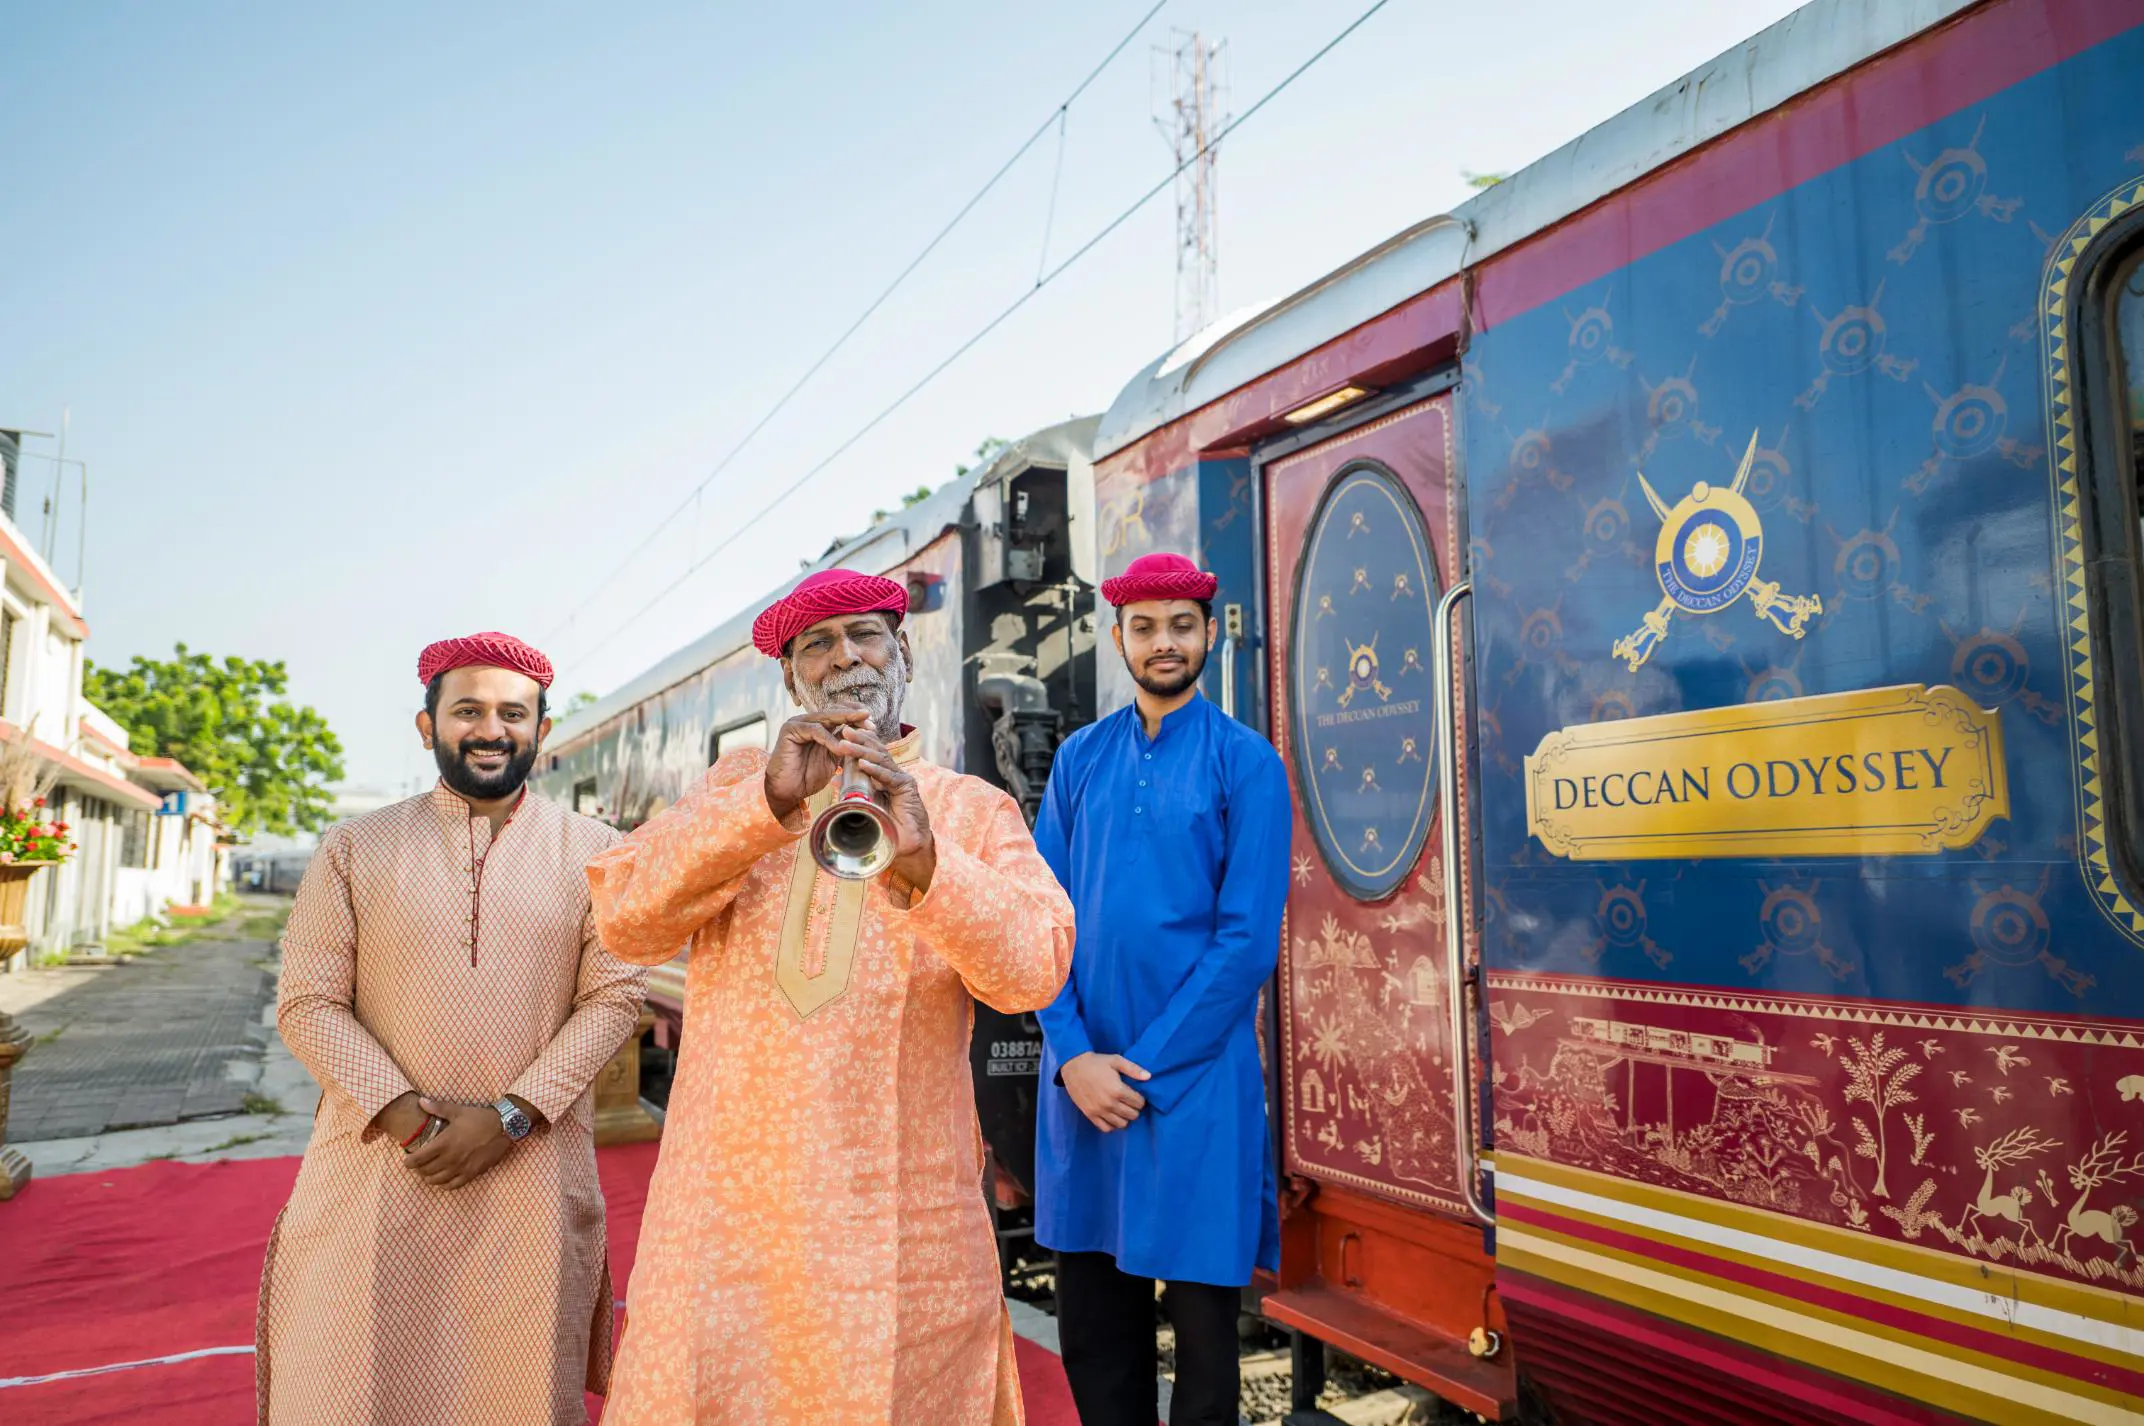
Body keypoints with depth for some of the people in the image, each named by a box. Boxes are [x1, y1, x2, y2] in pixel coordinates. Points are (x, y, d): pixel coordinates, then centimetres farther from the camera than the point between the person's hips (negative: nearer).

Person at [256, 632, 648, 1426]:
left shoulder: (591, 853, 2)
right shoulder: (356, 848, 5)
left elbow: (614, 997, -3)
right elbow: (307, 1004, 0)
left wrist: (509, 1115, -13)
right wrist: (401, 1112, -13)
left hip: (534, 1176, 0)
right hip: (376, 1173, 1)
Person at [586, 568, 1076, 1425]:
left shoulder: (973, 811, 4)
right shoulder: (735, 786, 10)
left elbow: (1035, 969, -11)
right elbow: (626, 920, -5)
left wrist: (926, 862, -27)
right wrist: (768, 805, -17)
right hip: (728, 1209, 1)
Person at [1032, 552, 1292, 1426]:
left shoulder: (1246, 762, -3)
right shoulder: (1079, 759, 7)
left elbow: (1248, 939, -9)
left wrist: (1147, 1064, -12)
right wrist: (1075, 1056, -8)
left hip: (1198, 1082, -3)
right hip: (1082, 1078, 4)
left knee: (1201, 1319, 9)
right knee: (1091, 1324, 15)